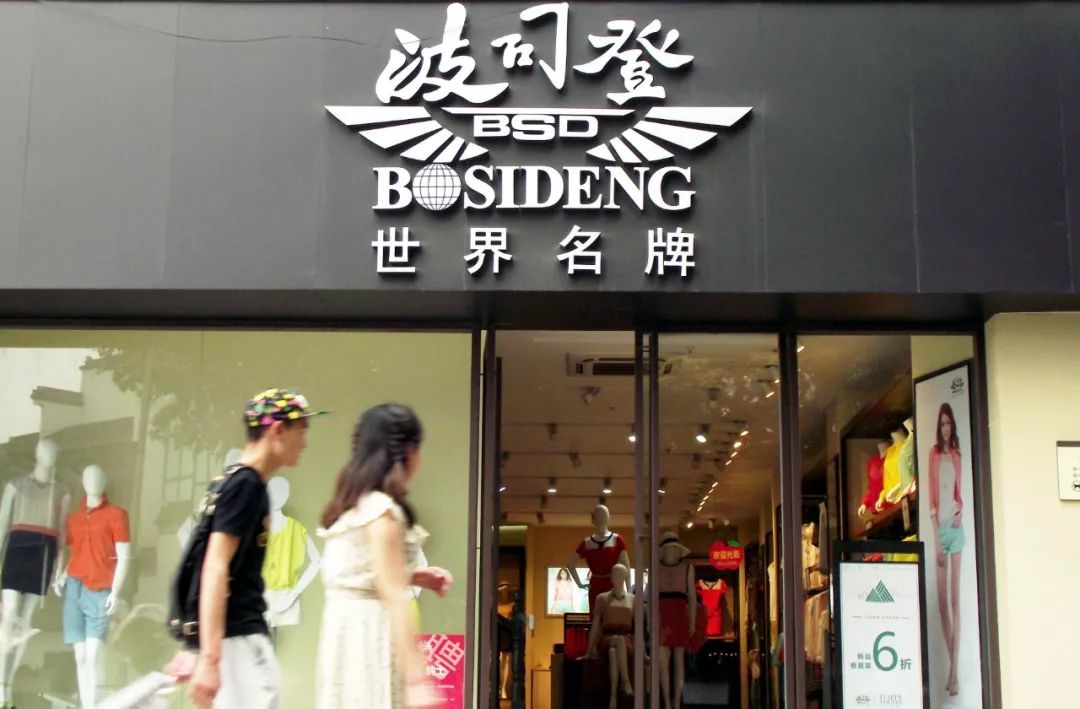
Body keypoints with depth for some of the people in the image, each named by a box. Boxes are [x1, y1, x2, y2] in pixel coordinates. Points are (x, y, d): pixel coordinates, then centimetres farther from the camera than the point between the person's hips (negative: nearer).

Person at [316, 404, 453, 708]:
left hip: (347, 631, 9)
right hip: (370, 637, -9)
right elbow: (394, 600, -21)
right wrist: (418, 678, -23)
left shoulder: (348, 506, 12)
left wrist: (414, 576, 18)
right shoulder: (382, 510, -15)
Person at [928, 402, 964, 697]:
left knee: (955, 598, 1)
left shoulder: (956, 454, 10)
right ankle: (951, 666, 11)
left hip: (956, 526, 2)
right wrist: (936, 537, -8)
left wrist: (960, 512, -7)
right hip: (940, 527, -2)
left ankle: (955, 668, 1)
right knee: (942, 600, 2)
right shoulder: (934, 453, 0)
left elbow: (959, 492, 15)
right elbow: (932, 498, -3)